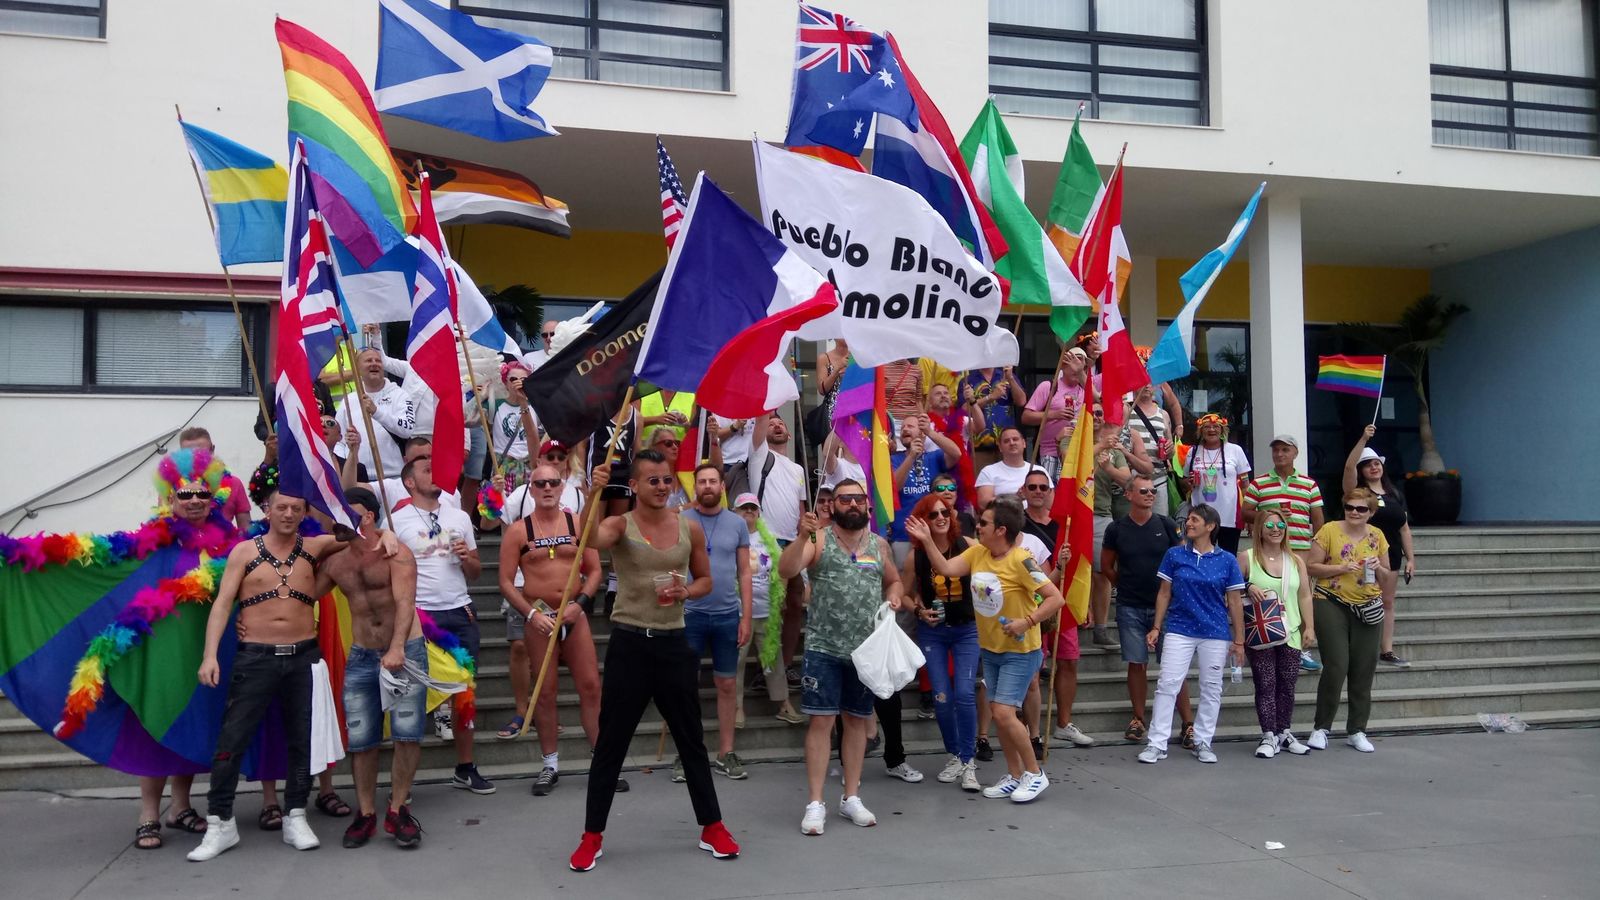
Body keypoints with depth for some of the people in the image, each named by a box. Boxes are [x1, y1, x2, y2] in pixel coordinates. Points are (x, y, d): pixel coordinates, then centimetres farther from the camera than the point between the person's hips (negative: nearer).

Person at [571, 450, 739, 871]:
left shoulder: (690, 528, 3)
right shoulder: (620, 525, -6)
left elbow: (705, 580, 14)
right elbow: (591, 540, -30)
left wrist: (685, 591, -7)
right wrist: (592, 495, -46)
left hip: (674, 643, 3)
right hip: (629, 643, -2)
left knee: (691, 740, 12)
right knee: (610, 743, 5)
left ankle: (712, 827, 26)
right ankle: (592, 836, 19)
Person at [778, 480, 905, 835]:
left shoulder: (879, 544, 8)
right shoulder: (819, 539, -4)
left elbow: (893, 580, 23)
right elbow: (785, 571, -18)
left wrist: (893, 598, 2)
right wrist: (803, 536, -30)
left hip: (866, 649, 4)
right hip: (824, 648, -4)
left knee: (857, 721, 12)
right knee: (821, 722, -4)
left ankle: (851, 798, 23)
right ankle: (815, 803, 3)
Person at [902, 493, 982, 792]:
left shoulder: (968, 546, -11)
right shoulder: (916, 555, -6)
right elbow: (902, 592, 6)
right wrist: (919, 610, -10)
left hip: (967, 629, -1)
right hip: (932, 632, 1)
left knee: (965, 694, -11)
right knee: (942, 697, 2)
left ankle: (968, 761, 2)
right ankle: (954, 755, 21)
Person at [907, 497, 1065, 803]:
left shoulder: (1020, 560, -22)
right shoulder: (976, 553, -2)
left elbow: (1056, 598, -23)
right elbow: (946, 569, -10)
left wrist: (1026, 622, -28)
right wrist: (927, 540, -17)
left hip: (1020, 652, -7)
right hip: (990, 650, 7)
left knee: (1004, 713, -14)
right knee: (999, 715, 11)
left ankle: (1035, 772, 5)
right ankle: (1015, 775, 25)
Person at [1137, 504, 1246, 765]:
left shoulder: (1227, 560, 1)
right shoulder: (1174, 555, 3)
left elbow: (1234, 602, 4)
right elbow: (1164, 593, 8)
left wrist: (1239, 640, 4)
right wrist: (1156, 628, 4)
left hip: (1215, 634, 0)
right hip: (1179, 631, 0)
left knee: (1211, 689, 8)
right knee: (1167, 685, -5)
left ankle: (1203, 743, 21)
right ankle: (1157, 744, -1)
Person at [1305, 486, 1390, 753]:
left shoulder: (1377, 536, 9)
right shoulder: (1329, 530, -3)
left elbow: (1387, 577, 16)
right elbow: (1311, 567, -4)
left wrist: (1379, 568, -6)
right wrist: (1341, 567, -16)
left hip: (1367, 608, 4)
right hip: (1331, 604, -4)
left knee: (1363, 671, 5)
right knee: (1336, 667, -9)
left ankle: (1357, 731, 17)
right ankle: (1321, 728, 6)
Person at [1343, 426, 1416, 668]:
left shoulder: (1395, 495, 13)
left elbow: (1404, 528, 14)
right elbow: (1349, 467, -20)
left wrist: (1410, 558, 9)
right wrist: (1363, 439, -25)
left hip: (1390, 555, 5)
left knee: (1388, 603, 8)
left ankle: (1387, 652, 13)